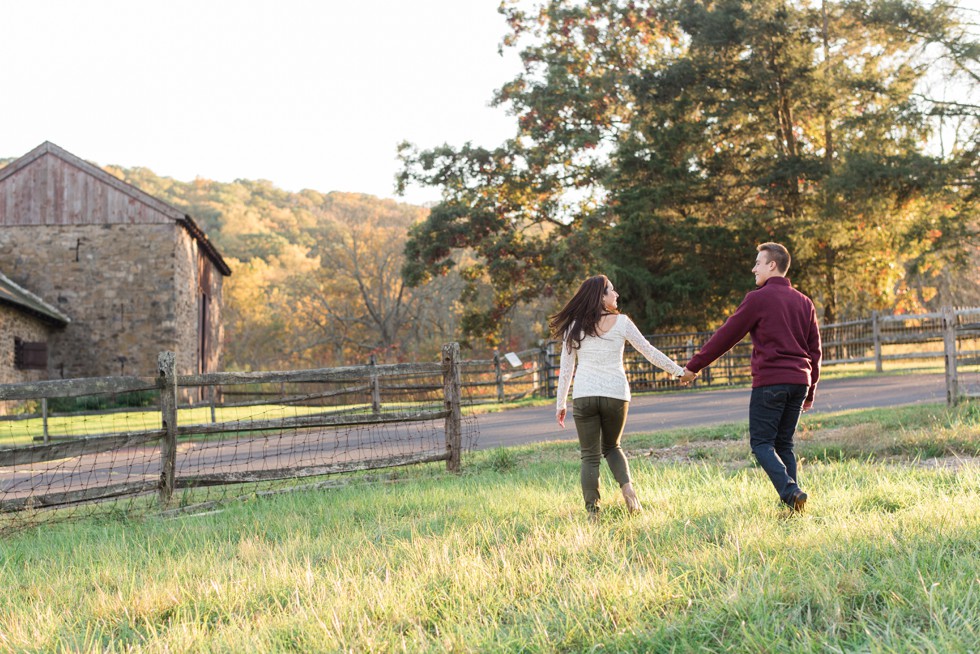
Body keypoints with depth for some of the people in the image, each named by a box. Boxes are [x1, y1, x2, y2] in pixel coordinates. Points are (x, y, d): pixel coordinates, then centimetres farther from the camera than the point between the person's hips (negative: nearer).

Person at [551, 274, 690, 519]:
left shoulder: (574, 327, 4)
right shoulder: (621, 322, 1)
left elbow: (566, 368, 5)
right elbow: (649, 351, 6)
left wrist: (561, 403, 12)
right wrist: (677, 370, 15)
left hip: (583, 396, 0)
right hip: (615, 395, 1)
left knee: (590, 455, 6)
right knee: (611, 446, 22)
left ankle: (592, 512, 0)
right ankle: (626, 485, -3)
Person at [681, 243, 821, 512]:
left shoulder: (758, 298, -5)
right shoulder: (804, 302, 14)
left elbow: (726, 336, -2)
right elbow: (815, 350, 16)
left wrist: (693, 366, 5)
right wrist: (810, 391, 24)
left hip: (769, 381, -6)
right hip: (799, 381, 6)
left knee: (761, 443, -2)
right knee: (784, 444, 13)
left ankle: (789, 490, -21)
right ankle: (794, 494, 2)